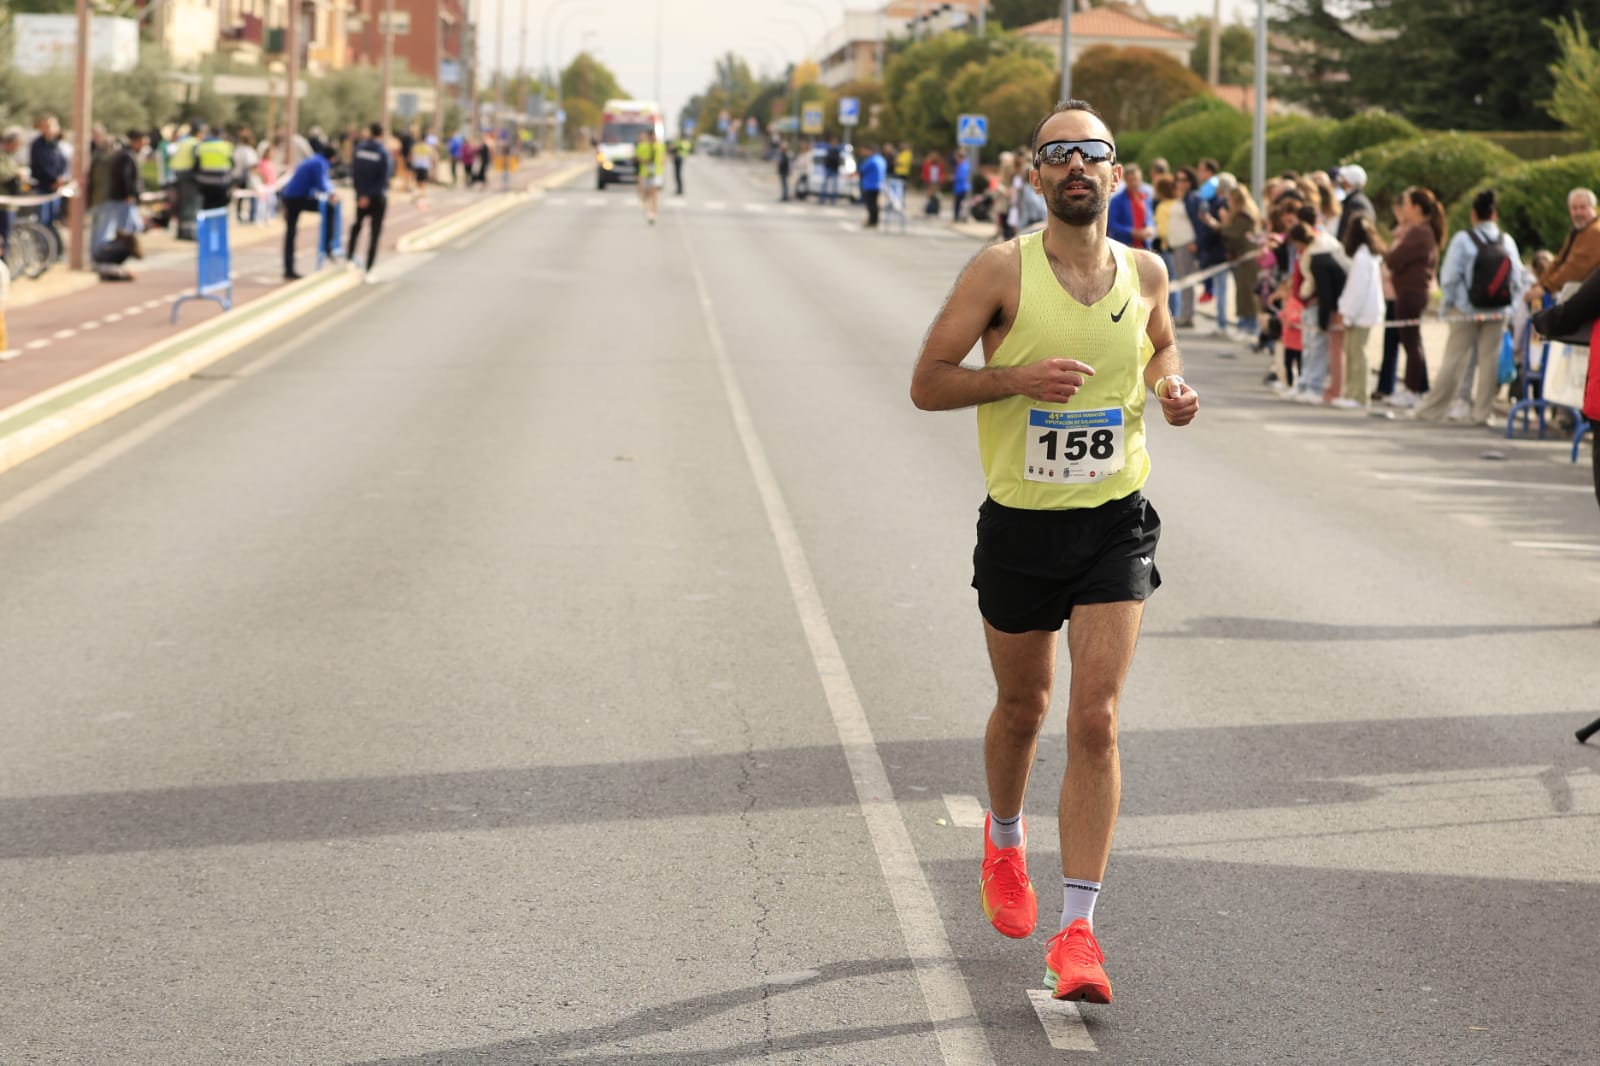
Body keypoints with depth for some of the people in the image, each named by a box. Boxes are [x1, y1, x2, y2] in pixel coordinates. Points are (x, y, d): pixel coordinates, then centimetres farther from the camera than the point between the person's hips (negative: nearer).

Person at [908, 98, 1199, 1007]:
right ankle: (1005, 838, 48)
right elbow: (927, 383, -8)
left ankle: (1079, 929, -8)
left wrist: (1172, 387, 0)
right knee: (1023, 709, 16)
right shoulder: (1002, 271, -10)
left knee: (1095, 719, -10)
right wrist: (1018, 375, -23)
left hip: (1116, 524, 1)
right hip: (1020, 524, -1)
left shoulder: (1145, 272, 1)